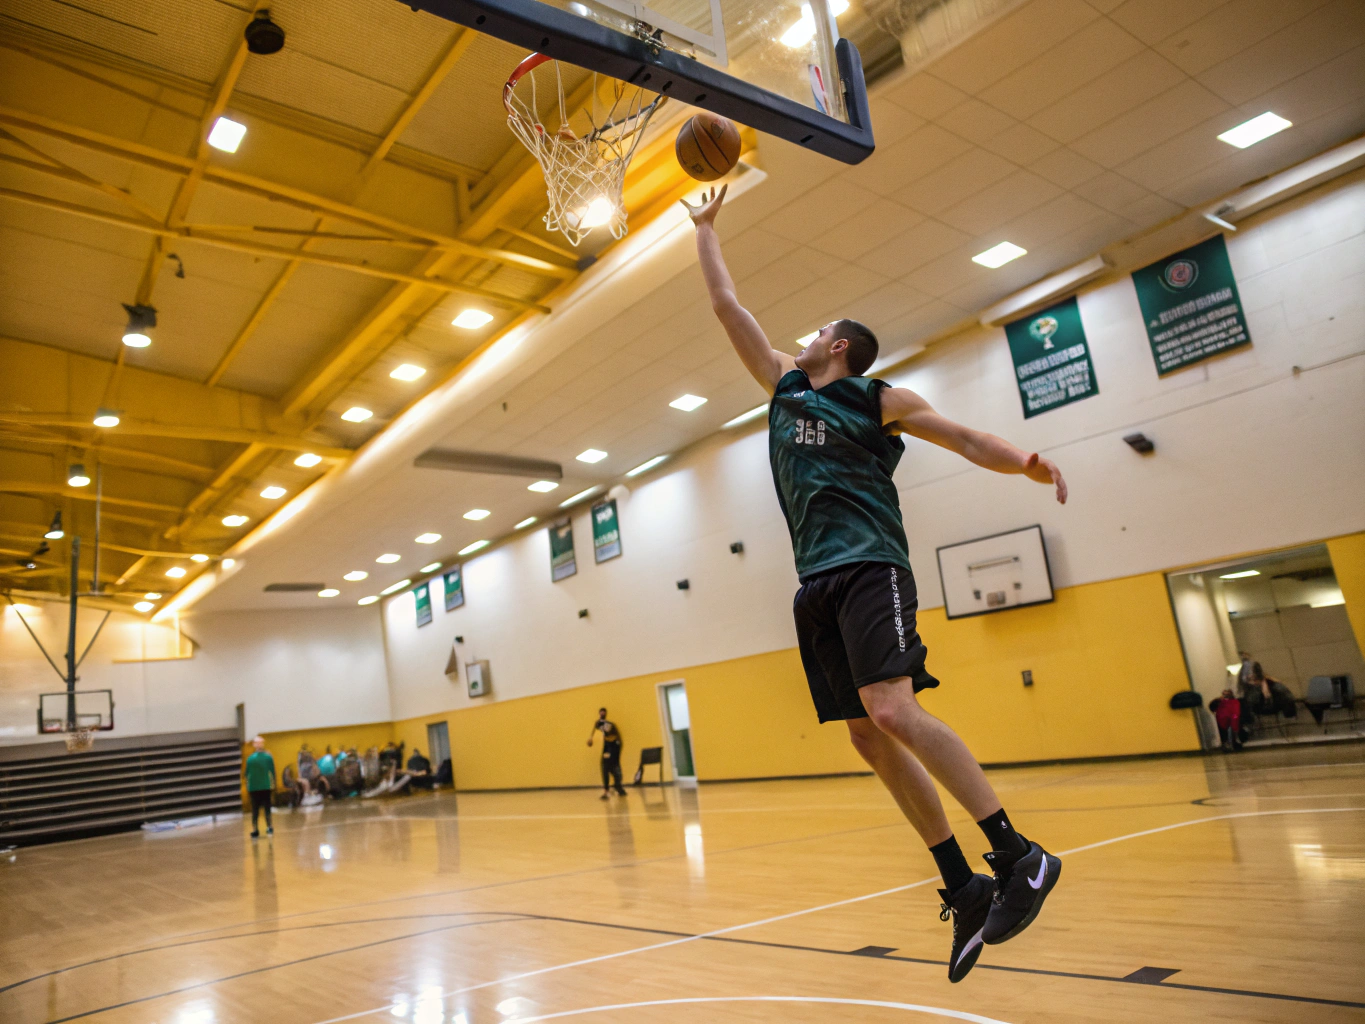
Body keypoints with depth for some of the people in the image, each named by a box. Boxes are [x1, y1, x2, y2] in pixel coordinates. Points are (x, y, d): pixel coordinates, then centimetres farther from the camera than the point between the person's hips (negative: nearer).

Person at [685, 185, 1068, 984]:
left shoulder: (879, 399, 7)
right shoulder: (785, 385, 22)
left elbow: (966, 439, 5)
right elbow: (727, 306, 27)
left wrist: (1030, 465, -14)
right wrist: (706, 228, 34)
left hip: (868, 568, -6)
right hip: (817, 581, 6)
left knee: (894, 713, -23)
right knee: (867, 737, 0)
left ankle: (1020, 857, -12)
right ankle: (964, 888, 9)